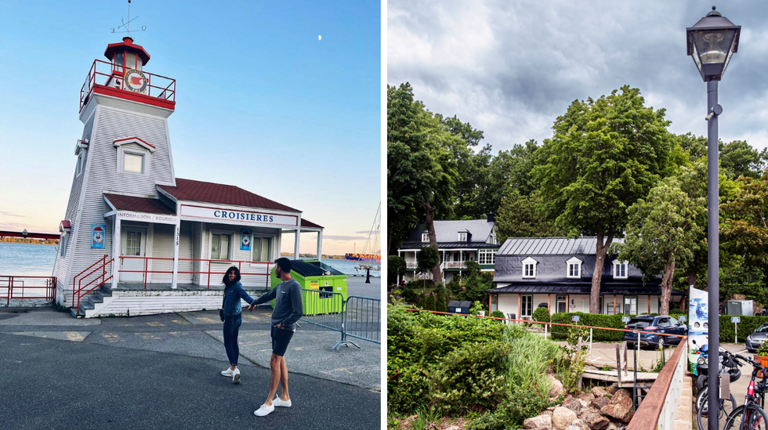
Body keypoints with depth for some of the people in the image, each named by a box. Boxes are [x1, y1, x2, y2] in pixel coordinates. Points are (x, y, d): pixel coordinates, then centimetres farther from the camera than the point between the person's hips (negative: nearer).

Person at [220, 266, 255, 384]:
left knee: (228, 343, -7)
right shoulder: (229, 286, 10)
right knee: (233, 343, 15)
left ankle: (234, 369, -9)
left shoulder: (237, 286, -16)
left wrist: (252, 301, -51)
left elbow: (244, 294, -33)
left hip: (233, 318, -9)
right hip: (230, 317, 9)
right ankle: (232, 368, 25)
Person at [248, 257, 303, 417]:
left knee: (274, 362, -7)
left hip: (284, 330, -9)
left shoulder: (294, 286, -17)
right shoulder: (280, 286, 12)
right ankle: (285, 397, 21)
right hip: (276, 327, 9)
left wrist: (284, 323, -17)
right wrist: (254, 303, 46)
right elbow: (268, 296, 32)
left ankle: (269, 402, 0)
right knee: (280, 361, 12)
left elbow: (298, 312, -22)